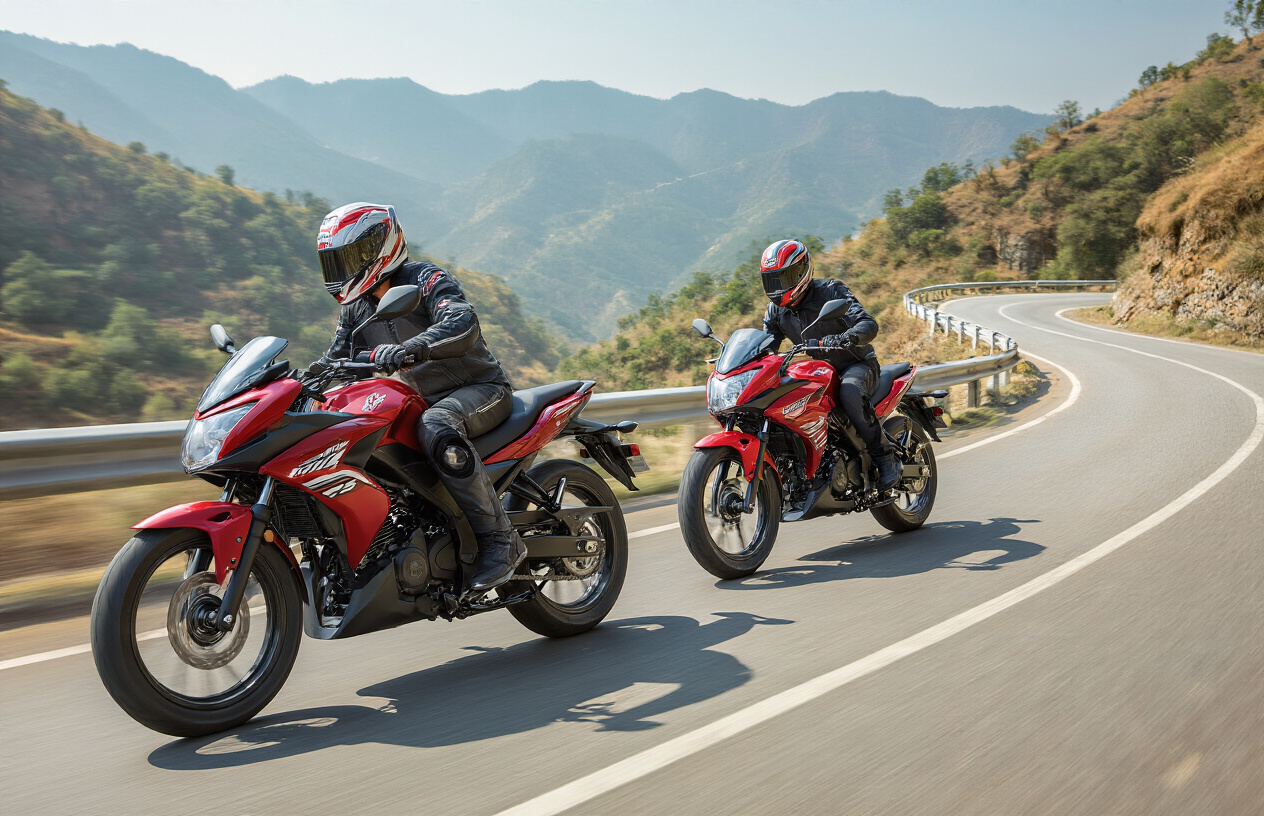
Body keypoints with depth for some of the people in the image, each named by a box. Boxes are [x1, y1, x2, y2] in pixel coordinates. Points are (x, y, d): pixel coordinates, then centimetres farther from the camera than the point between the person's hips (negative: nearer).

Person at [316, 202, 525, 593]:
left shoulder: (426, 279, -15)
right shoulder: (357, 307, 9)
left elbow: (463, 325, -35)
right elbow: (333, 365, 13)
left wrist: (410, 349, -52)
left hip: (481, 389, -8)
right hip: (423, 401, 8)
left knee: (436, 428, -40)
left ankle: (501, 540, -32)